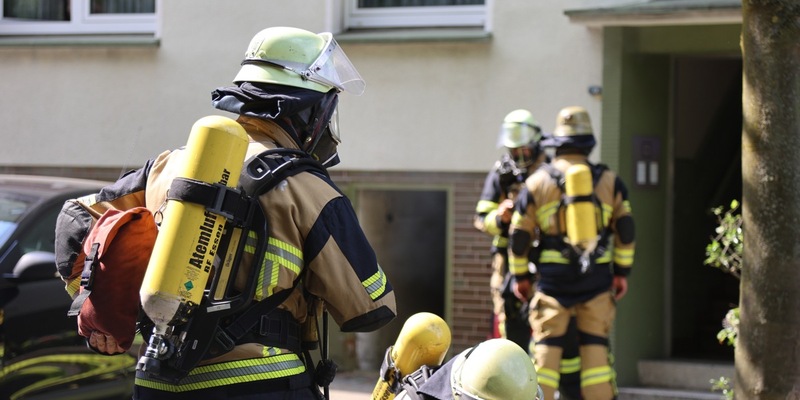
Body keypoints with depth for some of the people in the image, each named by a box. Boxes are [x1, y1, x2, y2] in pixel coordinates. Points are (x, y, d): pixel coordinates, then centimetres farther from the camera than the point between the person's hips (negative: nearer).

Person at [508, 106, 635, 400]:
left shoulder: (537, 182, 1)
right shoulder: (609, 181, 5)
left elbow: (520, 235, 3)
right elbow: (625, 229, 4)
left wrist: (520, 276, 14)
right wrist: (622, 272, 13)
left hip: (553, 280, -1)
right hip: (597, 281, 1)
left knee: (546, 349, 3)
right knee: (595, 348, 7)